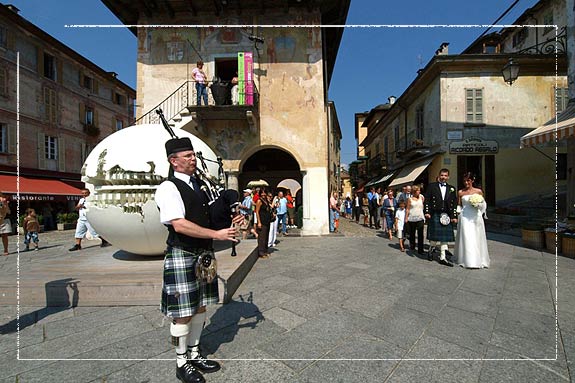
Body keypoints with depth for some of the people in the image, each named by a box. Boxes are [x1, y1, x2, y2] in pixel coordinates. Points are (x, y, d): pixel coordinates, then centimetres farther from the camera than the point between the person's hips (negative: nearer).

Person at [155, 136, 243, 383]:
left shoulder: (200, 184, 12)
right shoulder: (168, 187, -12)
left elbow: (210, 216, 18)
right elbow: (180, 225, -22)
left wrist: (230, 221, -2)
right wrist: (217, 234, -22)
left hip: (204, 255, 7)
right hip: (181, 255, -7)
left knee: (200, 307, 18)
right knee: (183, 313, 8)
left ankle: (194, 354, 39)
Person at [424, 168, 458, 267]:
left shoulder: (451, 188, 11)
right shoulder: (432, 186, 2)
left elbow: (454, 203, 9)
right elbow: (426, 200, -3)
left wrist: (454, 216, 3)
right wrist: (426, 212, -11)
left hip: (446, 216, 3)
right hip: (434, 215, -3)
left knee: (444, 237, 7)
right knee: (434, 235, -1)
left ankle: (442, 258, 15)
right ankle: (431, 250, 26)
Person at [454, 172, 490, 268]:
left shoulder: (479, 191, 4)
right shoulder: (460, 192, 3)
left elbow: (484, 204, 12)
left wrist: (478, 204, -9)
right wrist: (456, 215, -3)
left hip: (476, 218, 1)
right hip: (465, 218, -1)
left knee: (477, 239, 8)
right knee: (466, 239, -2)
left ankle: (479, 259, 22)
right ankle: (468, 260, 6)